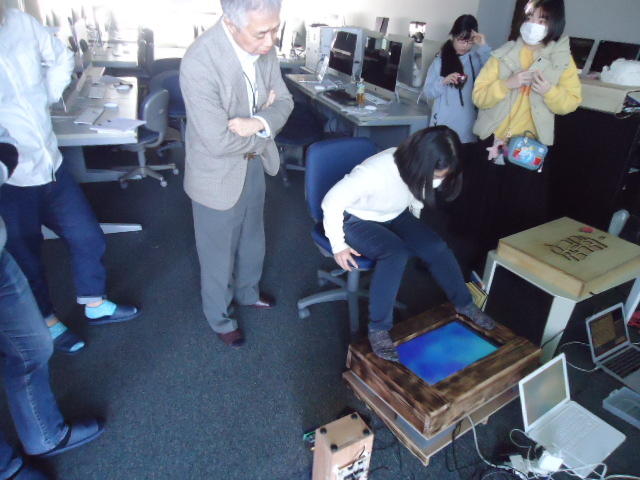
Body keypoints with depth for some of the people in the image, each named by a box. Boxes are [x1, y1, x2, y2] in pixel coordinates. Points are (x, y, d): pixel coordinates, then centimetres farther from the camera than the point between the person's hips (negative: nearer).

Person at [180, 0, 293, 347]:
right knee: (219, 255, 14)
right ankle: (219, 318, 42)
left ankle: (248, 293, 55)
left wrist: (258, 122, -23)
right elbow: (220, 143, -32)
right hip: (218, 175, -6)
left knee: (252, 240, 27)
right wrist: (265, 124, -16)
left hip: (255, 163, 7)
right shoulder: (199, 63, -31)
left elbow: (284, 101, -2)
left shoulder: (263, 47, -11)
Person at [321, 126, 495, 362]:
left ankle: (464, 304, 11)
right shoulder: (374, 172, -37)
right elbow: (332, 202, -27)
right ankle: (378, 329, -20)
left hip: (395, 216, 6)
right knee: (395, 254, -32)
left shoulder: (425, 170, -17)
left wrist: (416, 231, 14)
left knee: (436, 247, -13)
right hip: (357, 220, -5)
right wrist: (338, 246, -21)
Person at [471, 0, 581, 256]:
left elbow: (571, 102, 0)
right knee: (492, 205, 10)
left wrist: (549, 91, -18)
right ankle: (487, 255, 27)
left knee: (528, 209, 3)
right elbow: (479, 97, -5)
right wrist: (506, 84, -20)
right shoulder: (502, 55, 0)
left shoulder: (563, 59, 2)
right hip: (496, 142, 0)